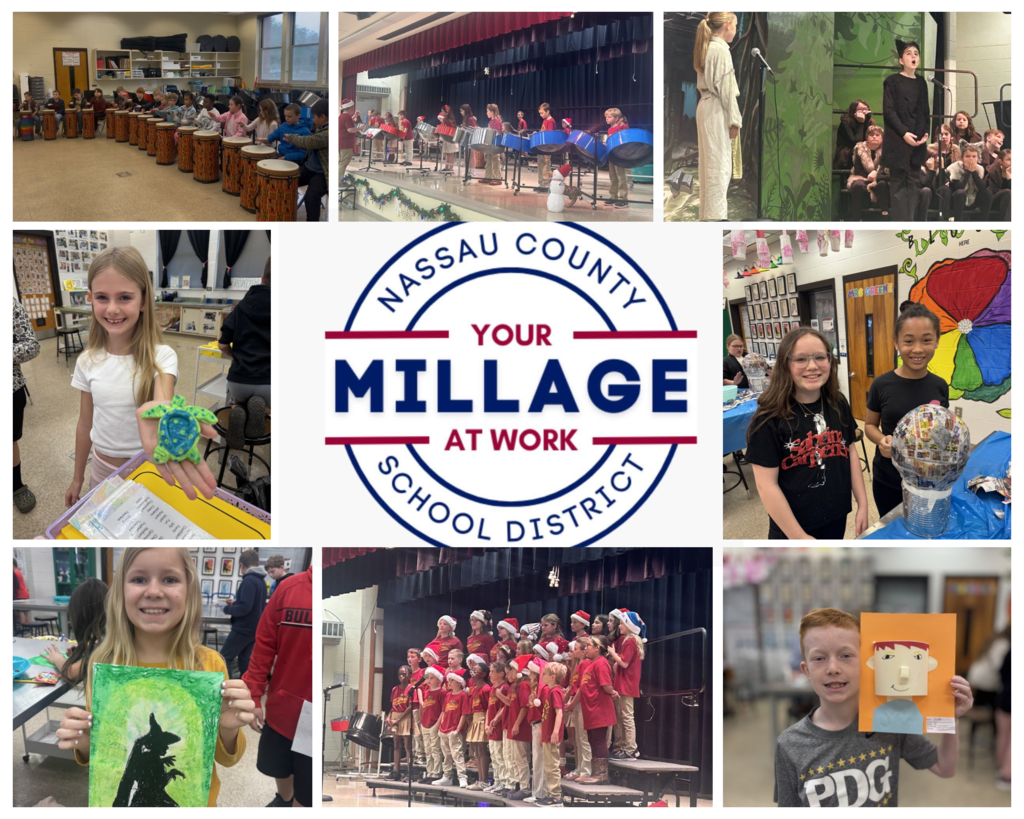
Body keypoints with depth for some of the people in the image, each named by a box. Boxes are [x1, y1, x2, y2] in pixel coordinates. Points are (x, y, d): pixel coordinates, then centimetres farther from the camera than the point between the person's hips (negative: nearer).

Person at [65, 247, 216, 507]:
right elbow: (85, 423, 7)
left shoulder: (161, 357, -17)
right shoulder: (89, 362, -5)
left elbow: (164, 399, -38)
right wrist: (77, 479, 13)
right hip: (102, 468, 3)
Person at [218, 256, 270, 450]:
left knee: (235, 400, 36)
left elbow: (223, 346, 6)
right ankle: (259, 410, -6)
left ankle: (237, 411, -3)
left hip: (239, 380, 2)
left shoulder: (242, 307, 5)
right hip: (268, 381, -2)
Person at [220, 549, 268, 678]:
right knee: (244, 661, 13)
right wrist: (235, 603, 19)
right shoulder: (261, 580, 10)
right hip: (254, 628, 9)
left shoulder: (249, 581, -19)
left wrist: (227, 609, -9)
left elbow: (245, 608, -25)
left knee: (224, 658, -2)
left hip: (243, 629, -9)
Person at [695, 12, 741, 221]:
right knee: (718, 164, -6)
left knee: (710, 163, 13)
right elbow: (726, 88, -16)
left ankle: (709, 213, 19)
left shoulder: (707, 47, 14)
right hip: (716, 110, -10)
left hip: (706, 106, 10)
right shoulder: (721, 50, -14)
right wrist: (734, 120, -12)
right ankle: (715, 215, -6)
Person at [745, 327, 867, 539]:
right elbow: (767, 485, -19)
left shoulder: (838, 404, -1)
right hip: (792, 529, -5)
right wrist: (799, 537, -18)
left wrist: (862, 504, 4)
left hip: (836, 517, 5)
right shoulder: (770, 418, -18)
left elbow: (850, 452, 10)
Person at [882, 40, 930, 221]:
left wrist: (925, 132, -1)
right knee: (898, 182, -6)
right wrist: (904, 133, -16)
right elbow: (888, 111, -8)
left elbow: (924, 111, 16)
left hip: (917, 140, 5)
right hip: (898, 139, -5)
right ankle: (900, 225, -7)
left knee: (914, 182, 3)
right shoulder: (892, 81, -2)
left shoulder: (921, 82, 14)